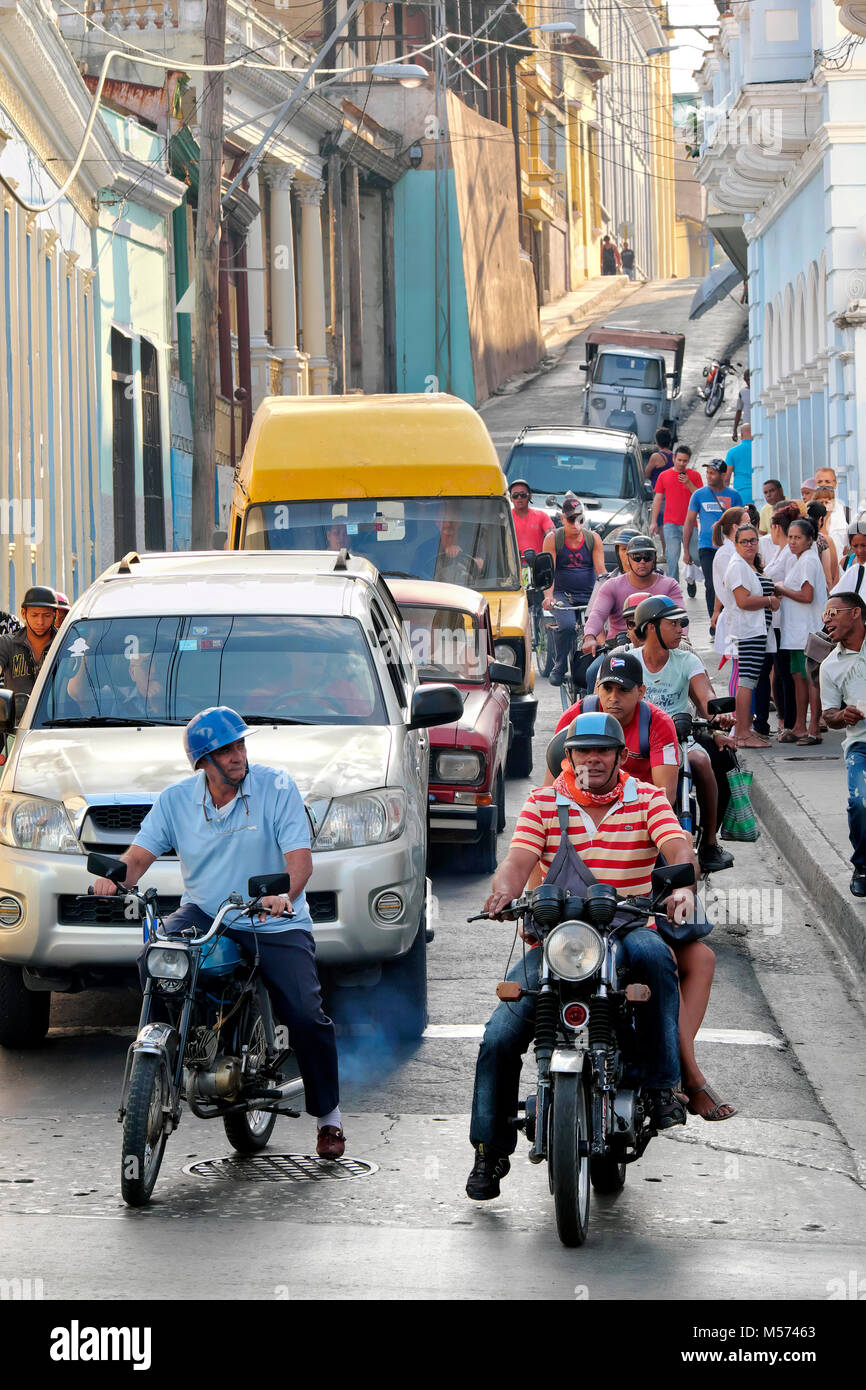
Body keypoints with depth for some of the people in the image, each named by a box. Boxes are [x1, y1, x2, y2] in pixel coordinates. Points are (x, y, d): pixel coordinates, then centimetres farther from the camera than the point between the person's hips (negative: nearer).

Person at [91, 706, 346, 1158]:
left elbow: (299, 857, -14)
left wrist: (285, 894, -36)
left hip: (275, 924, -2)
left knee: (306, 1016, -17)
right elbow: (142, 851, -3)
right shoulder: (176, 799, 2)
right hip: (205, 913, 2)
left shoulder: (276, 787, -7)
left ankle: (328, 1113, 6)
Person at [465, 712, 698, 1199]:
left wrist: (682, 886, -33)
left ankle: (663, 1086, -30)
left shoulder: (648, 800, 6)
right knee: (499, 1038, -13)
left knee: (654, 957, -39)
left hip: (628, 931, -2)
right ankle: (490, 1150, 2)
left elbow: (678, 848, -10)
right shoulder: (543, 803, 9)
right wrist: (504, 892, -29)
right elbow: (520, 858, -5)